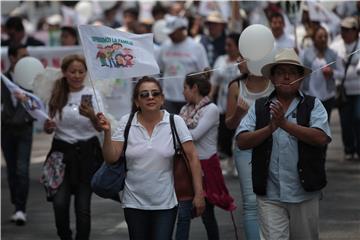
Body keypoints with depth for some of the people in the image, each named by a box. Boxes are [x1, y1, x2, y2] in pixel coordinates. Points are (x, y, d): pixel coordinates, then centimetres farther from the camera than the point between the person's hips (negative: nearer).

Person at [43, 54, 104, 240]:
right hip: (62, 151, 1)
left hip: (87, 153, -1)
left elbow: (100, 127, -11)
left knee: (83, 205, -3)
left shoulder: (93, 95, -2)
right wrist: (48, 126, -15)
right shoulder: (57, 95, 3)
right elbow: (49, 128, 9)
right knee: (60, 202, -12)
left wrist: (91, 115, -33)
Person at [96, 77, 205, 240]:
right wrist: (107, 132, -19)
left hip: (165, 202, -2)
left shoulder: (175, 122, -7)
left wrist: (199, 194, -10)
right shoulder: (126, 122, -3)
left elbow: (192, 158, -6)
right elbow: (111, 158, -4)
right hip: (134, 202, 2)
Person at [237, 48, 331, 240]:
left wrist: (285, 124, -18)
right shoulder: (258, 108, 6)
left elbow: (321, 138, -13)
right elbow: (242, 142, -3)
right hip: (270, 196, 0)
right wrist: (270, 128, -17)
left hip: (304, 193, 0)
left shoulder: (313, 105, 3)